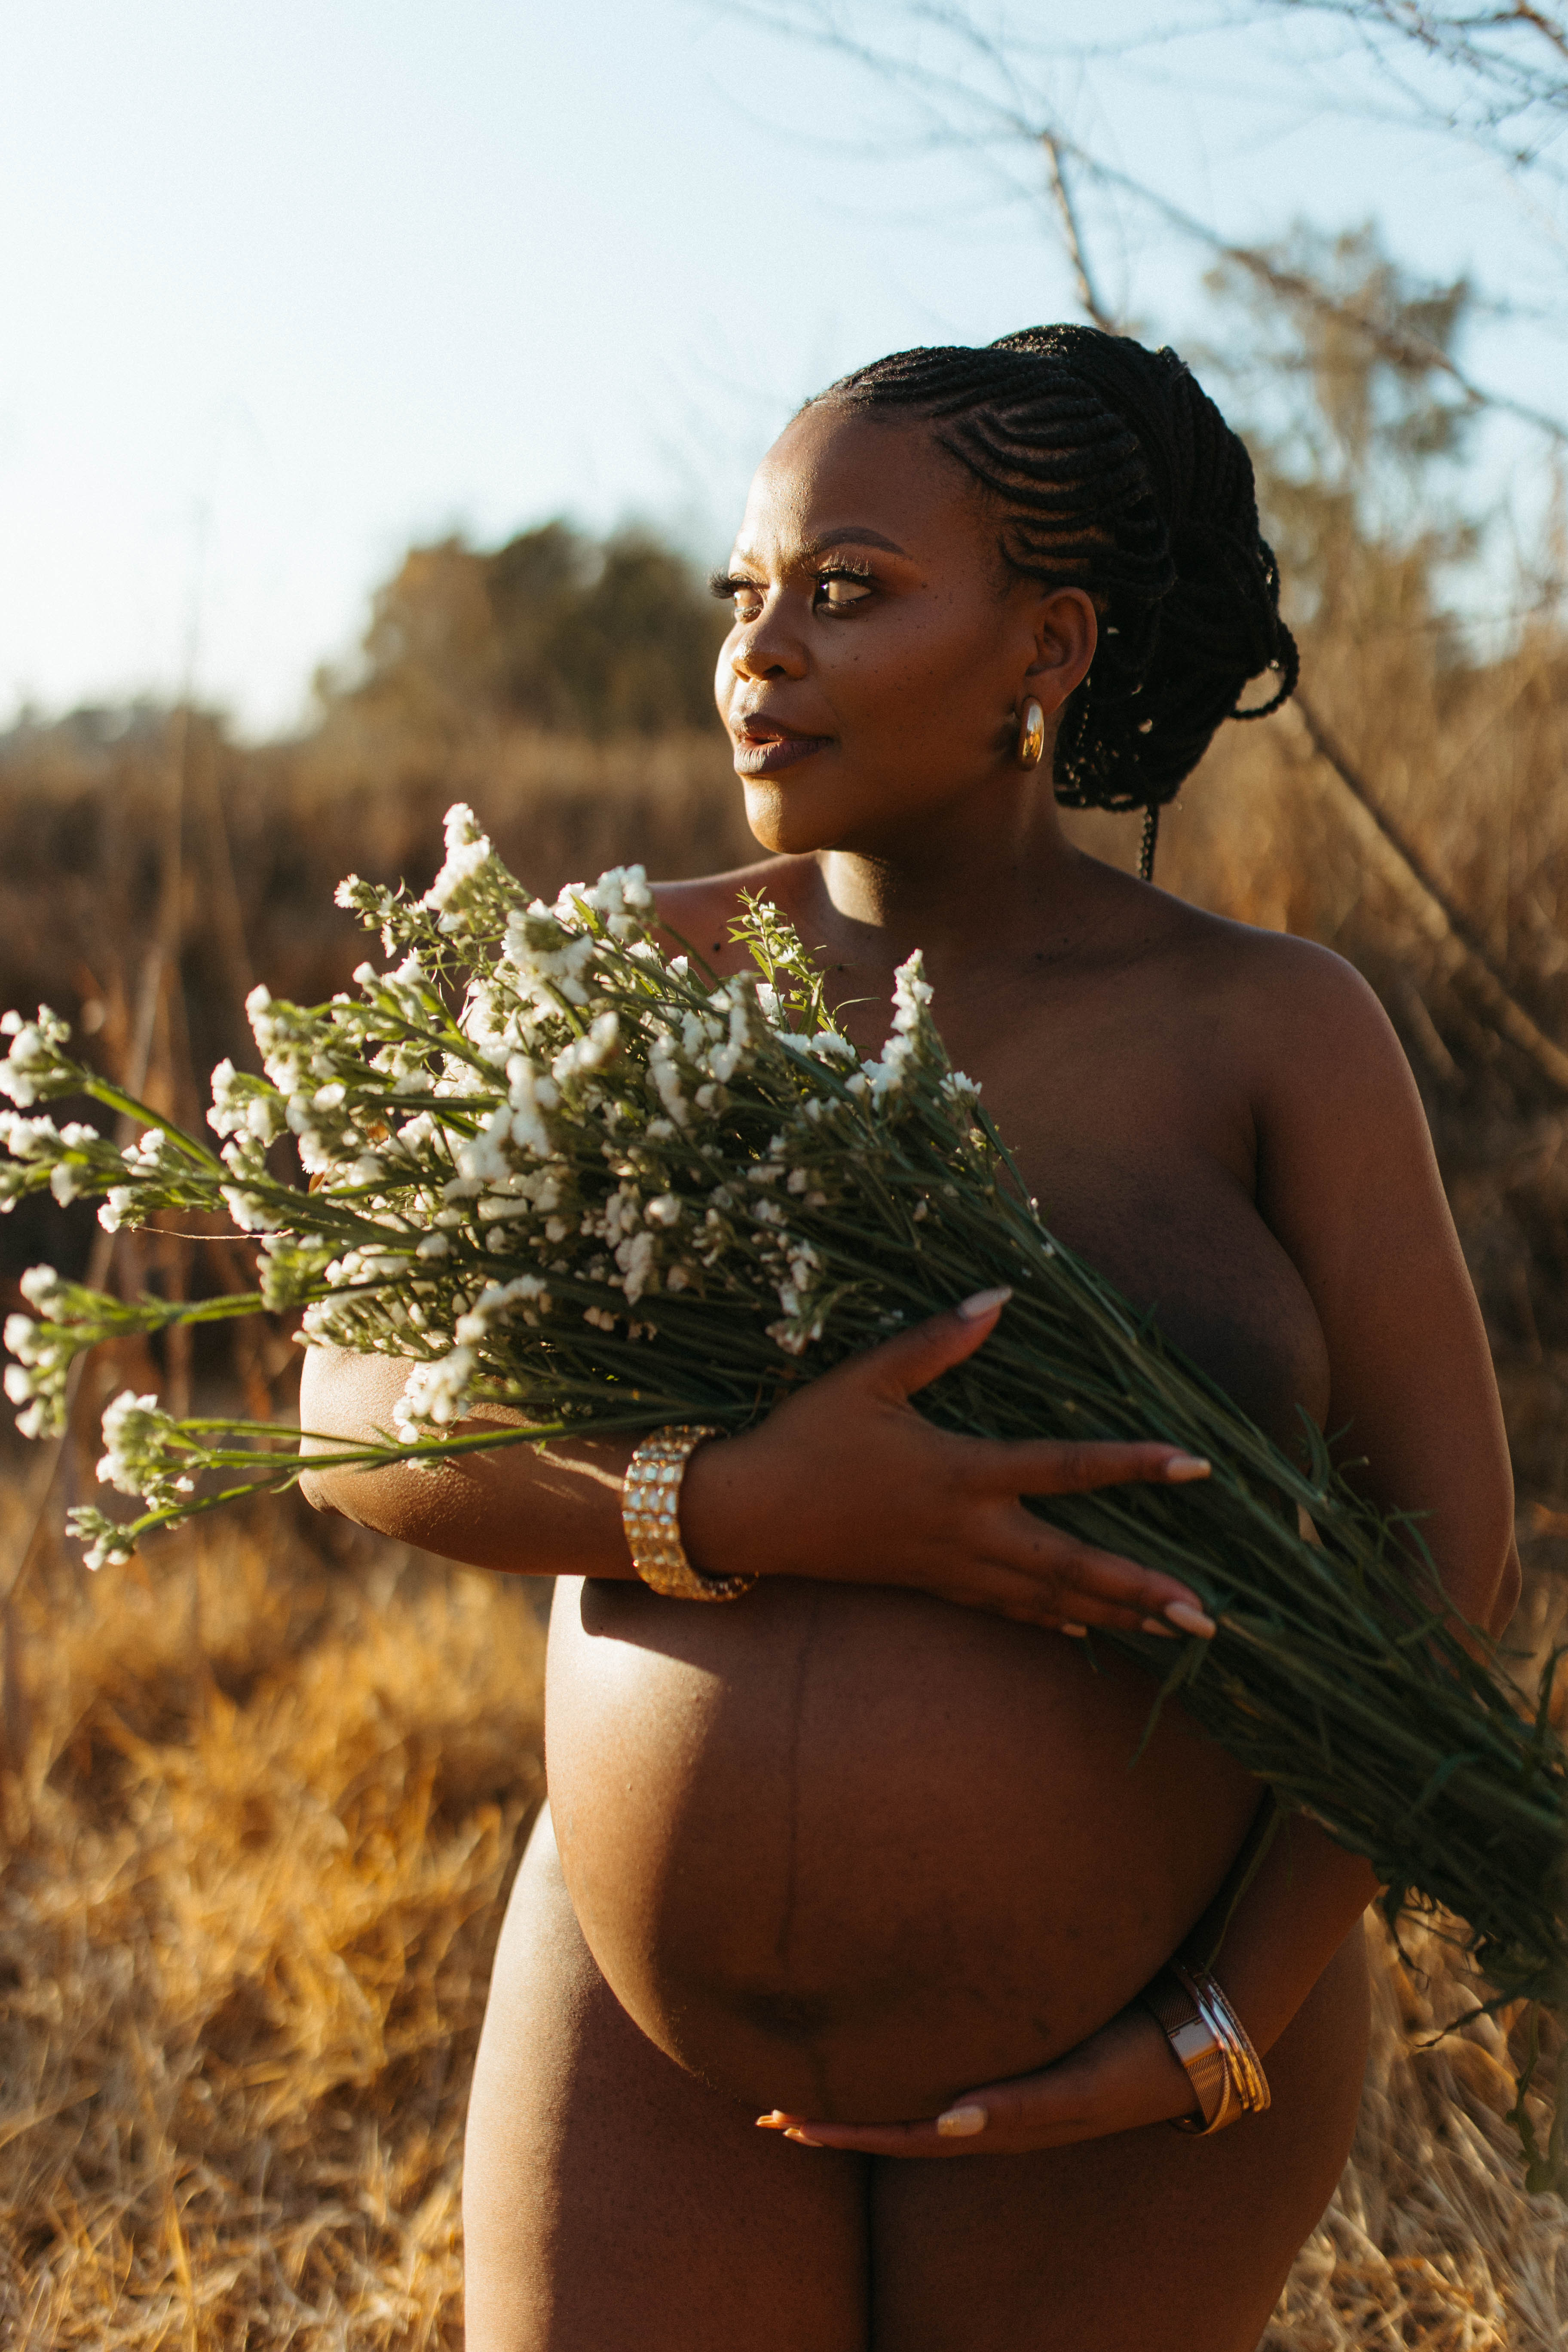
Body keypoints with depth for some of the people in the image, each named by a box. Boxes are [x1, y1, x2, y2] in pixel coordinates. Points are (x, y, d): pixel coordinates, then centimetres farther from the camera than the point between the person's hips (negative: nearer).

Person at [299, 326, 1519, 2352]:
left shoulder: (1271, 1028, -7)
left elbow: (1448, 1555, -8)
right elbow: (356, 1416, -10)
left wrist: (1212, 2047, -14)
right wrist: (751, 1511, -27)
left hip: (1136, 2059, -1)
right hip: (670, 2016, 2)